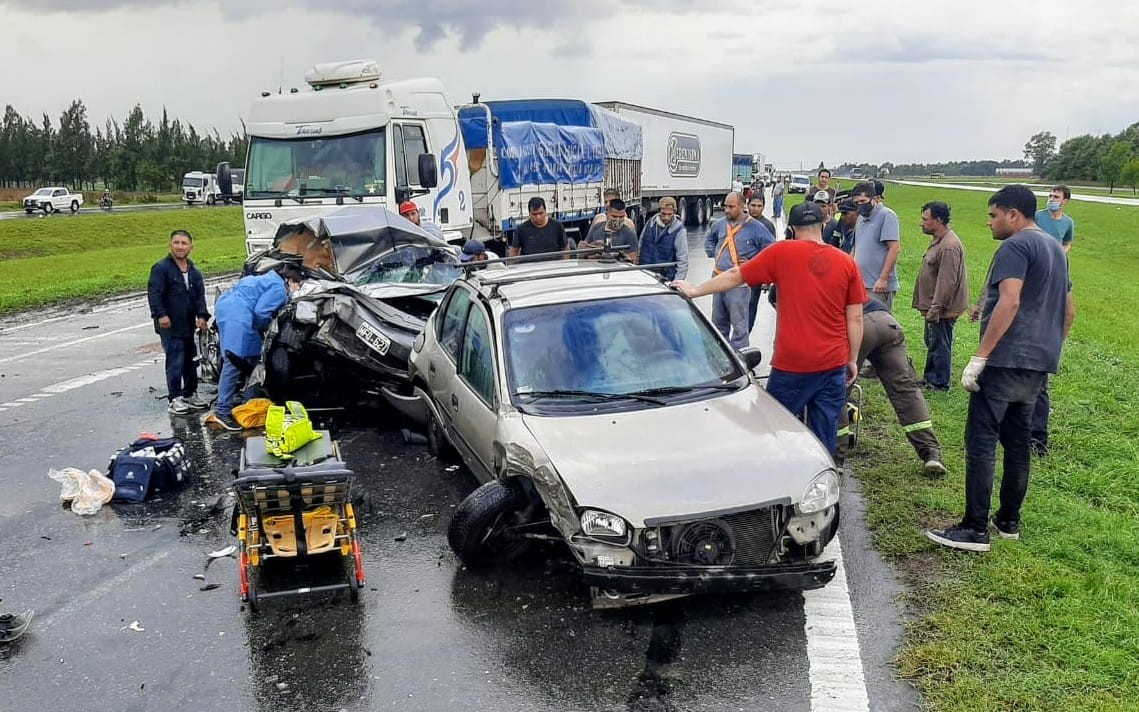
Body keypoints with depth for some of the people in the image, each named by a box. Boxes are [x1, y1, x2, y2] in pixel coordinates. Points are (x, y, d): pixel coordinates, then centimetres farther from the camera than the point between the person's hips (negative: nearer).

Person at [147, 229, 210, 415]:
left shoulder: (194, 271, 12)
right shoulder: (161, 268, -8)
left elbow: (200, 295, 10)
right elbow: (154, 293, -14)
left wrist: (201, 315, -5)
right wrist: (161, 314, -24)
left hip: (188, 325, 7)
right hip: (169, 325, -7)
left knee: (191, 360, 14)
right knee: (175, 362, -8)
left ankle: (190, 394, 27)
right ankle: (175, 399, 0)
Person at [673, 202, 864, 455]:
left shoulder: (782, 252, -3)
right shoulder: (847, 262, 3)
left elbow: (736, 276, 4)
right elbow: (855, 318, 4)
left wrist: (695, 291, 16)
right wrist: (853, 360, 14)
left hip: (791, 364, -3)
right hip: (834, 364, 3)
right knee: (825, 437, 9)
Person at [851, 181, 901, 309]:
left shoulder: (886, 215, -8)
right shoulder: (861, 218, 17)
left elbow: (895, 248, -15)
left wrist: (883, 278, -20)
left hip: (879, 286, -8)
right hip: (861, 284, 8)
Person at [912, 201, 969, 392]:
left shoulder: (949, 246, -23)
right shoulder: (938, 240, 11)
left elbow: (946, 281, -26)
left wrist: (935, 308, -23)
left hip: (943, 309, -10)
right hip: (935, 306, 10)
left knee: (940, 345, 0)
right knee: (932, 343, 19)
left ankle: (939, 383, 10)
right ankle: (929, 378, 31)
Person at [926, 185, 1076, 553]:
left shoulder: (1016, 246, -10)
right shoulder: (1055, 249, 19)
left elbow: (1009, 303, -22)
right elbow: (1069, 310, 24)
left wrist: (979, 358, -22)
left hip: (1005, 360, -10)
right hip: (1038, 364, 10)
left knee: (981, 442, -8)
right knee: (1017, 440, 15)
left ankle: (975, 529, -8)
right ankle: (1009, 521, 22)